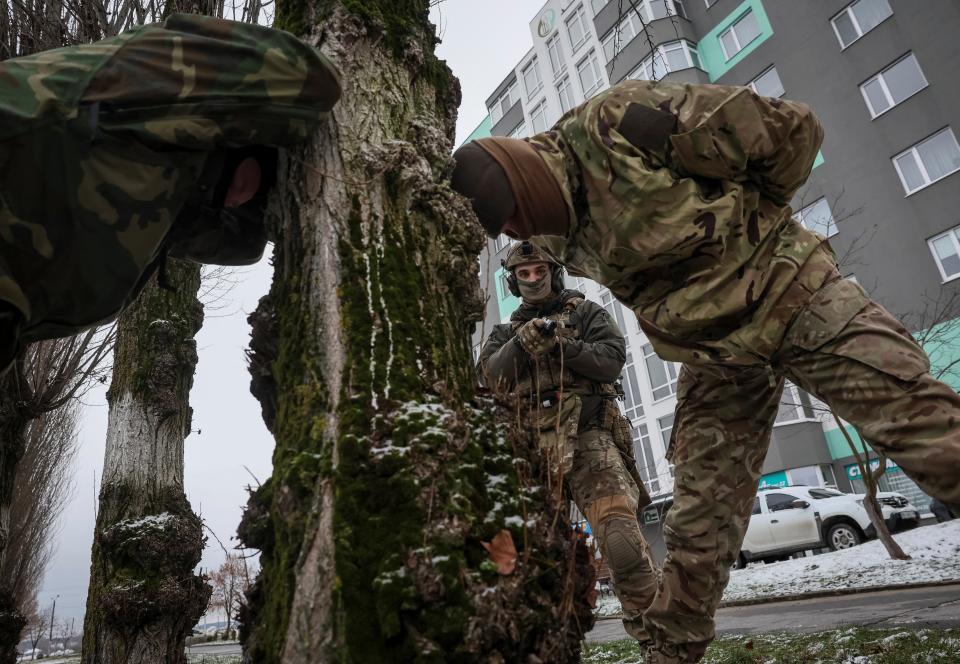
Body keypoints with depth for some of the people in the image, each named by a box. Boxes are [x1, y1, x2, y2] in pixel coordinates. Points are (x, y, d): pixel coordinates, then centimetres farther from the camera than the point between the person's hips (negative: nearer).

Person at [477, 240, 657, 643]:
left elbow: (612, 361, 1)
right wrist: (522, 343, -12)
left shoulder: (585, 313, 15)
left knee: (619, 534, -19)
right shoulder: (506, 332, 23)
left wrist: (561, 344, -11)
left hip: (588, 436, -3)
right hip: (531, 445, 4)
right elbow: (489, 377, 5)